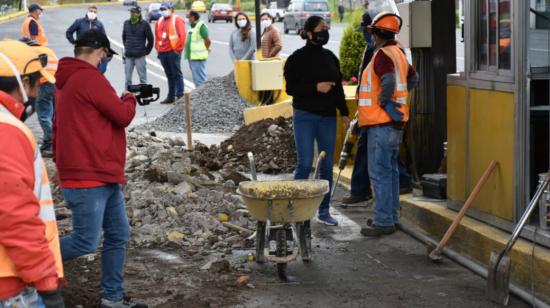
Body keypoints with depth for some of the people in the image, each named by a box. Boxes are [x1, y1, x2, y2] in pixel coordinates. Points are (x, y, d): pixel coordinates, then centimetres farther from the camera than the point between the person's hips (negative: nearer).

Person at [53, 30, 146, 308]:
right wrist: (130, 100, 7)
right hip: (88, 178, -11)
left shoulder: (69, 80, 18)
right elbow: (122, 116, -11)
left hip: (104, 175, 11)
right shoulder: (89, 77, -15)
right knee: (86, 242, -7)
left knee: (119, 236, 11)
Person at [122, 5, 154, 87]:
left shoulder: (144, 24, -4)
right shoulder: (126, 23, 8)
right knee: (127, 79, 7)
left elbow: (151, 39, 2)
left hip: (140, 56, -4)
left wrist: (146, 51, 3)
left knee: (142, 78, -1)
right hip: (128, 56, 4)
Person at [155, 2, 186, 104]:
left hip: (173, 52, -6)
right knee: (169, 75, 11)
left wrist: (178, 49, -11)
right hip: (163, 53, 6)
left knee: (177, 74, -6)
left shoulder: (177, 20, -3)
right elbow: (157, 37, 22)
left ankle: (180, 95, -5)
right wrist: (158, 49, 14)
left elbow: (182, 35, -9)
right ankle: (171, 97, 14)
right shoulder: (159, 22, 17)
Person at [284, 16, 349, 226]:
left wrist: (344, 112, 13)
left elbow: (338, 87, 18)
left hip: (328, 118, 5)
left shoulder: (330, 57, 12)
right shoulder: (297, 59, -4)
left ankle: (324, 211, 13)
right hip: (305, 117, -5)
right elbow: (290, 88, -10)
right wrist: (316, 87, -19)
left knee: (327, 165, 5)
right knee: (305, 163, -11)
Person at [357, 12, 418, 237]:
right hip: (395, 121, 10)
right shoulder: (398, 53, 15)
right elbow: (413, 78, 29)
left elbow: (389, 80, -31)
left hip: (382, 123, -10)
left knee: (379, 173, -7)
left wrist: (384, 101, -17)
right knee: (391, 171, 16)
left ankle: (383, 222, -7)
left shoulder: (383, 55, -15)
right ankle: (391, 217, 23)